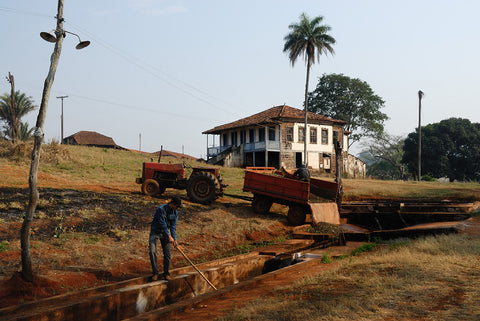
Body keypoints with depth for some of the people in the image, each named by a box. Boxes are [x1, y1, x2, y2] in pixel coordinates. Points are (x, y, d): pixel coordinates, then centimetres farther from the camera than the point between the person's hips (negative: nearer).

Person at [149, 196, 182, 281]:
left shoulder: (175, 213, -6)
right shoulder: (160, 209, -25)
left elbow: (173, 226, -7)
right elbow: (163, 224, -26)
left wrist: (174, 239, -18)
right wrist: (169, 236, -28)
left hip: (164, 232, 4)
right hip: (155, 231, -4)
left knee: (167, 254, -2)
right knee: (152, 251, -18)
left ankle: (166, 273, 14)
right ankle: (155, 273, -6)